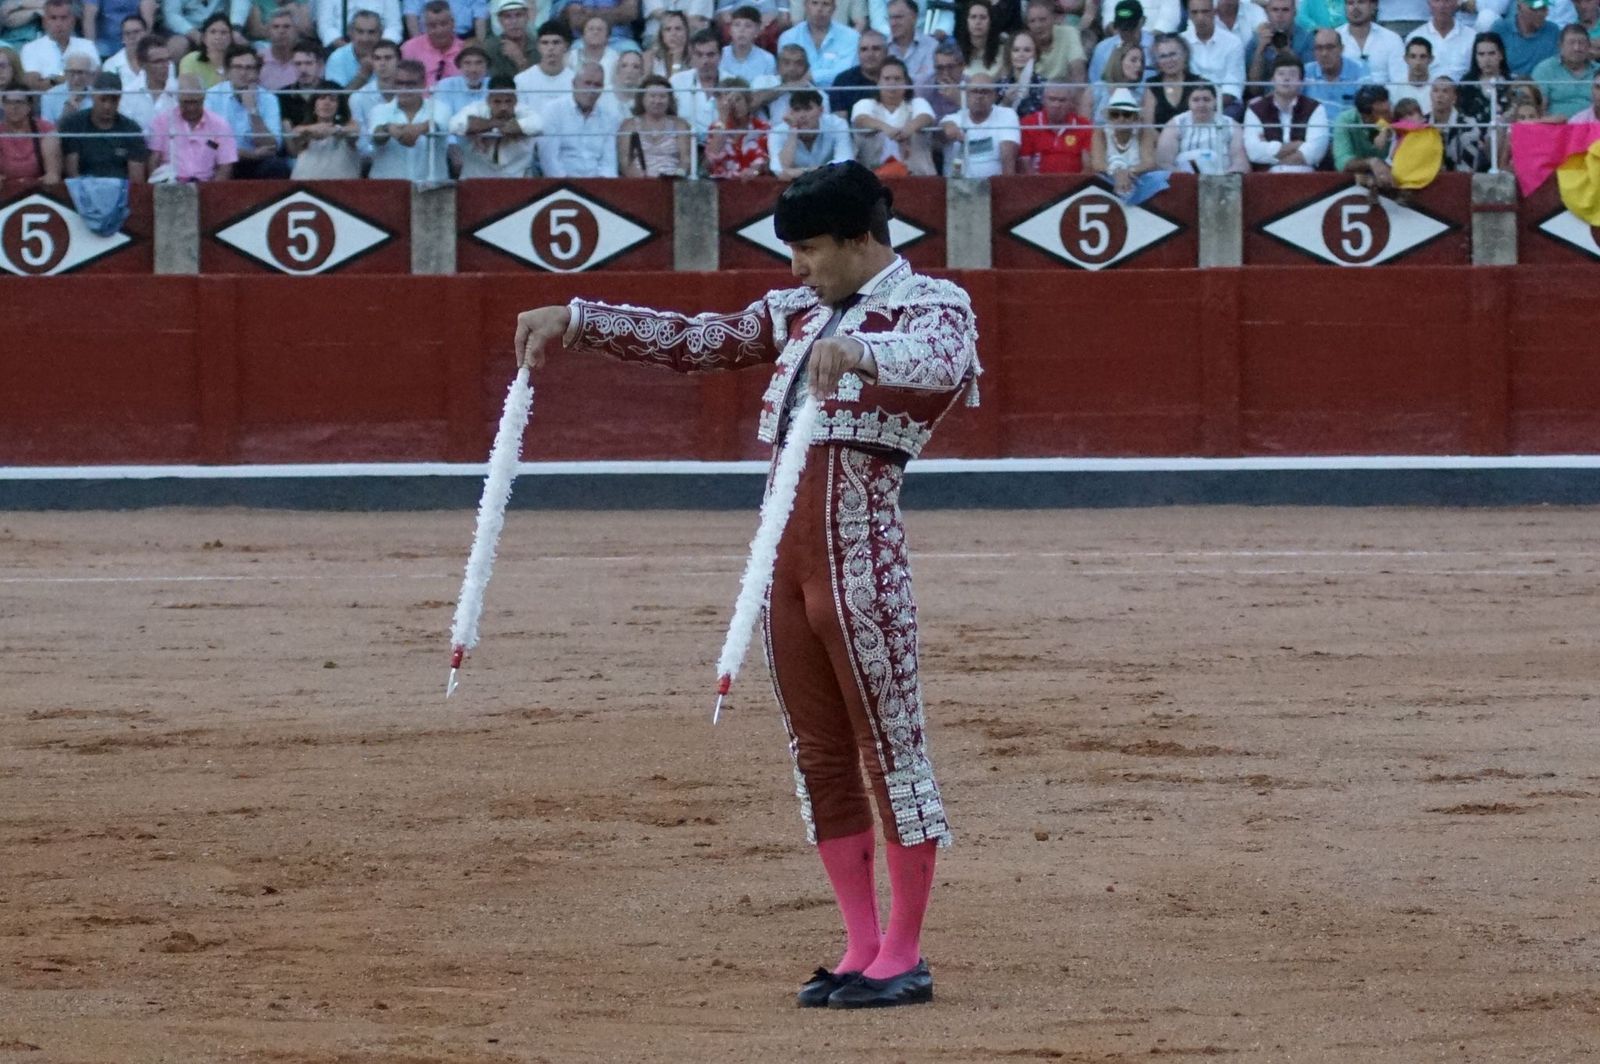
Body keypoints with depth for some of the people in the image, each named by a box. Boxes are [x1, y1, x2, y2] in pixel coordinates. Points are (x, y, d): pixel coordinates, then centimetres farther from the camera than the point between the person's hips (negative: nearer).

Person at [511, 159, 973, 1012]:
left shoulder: (932, 304, -2)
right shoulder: (799, 313, 18)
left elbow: (939, 359, -25)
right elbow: (692, 339, 22)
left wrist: (857, 352, -46)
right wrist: (572, 320, 15)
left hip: (859, 550, -8)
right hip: (781, 550, 8)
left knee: (890, 744, -3)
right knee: (819, 752, 8)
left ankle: (903, 956, 1)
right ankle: (861, 949, 14)